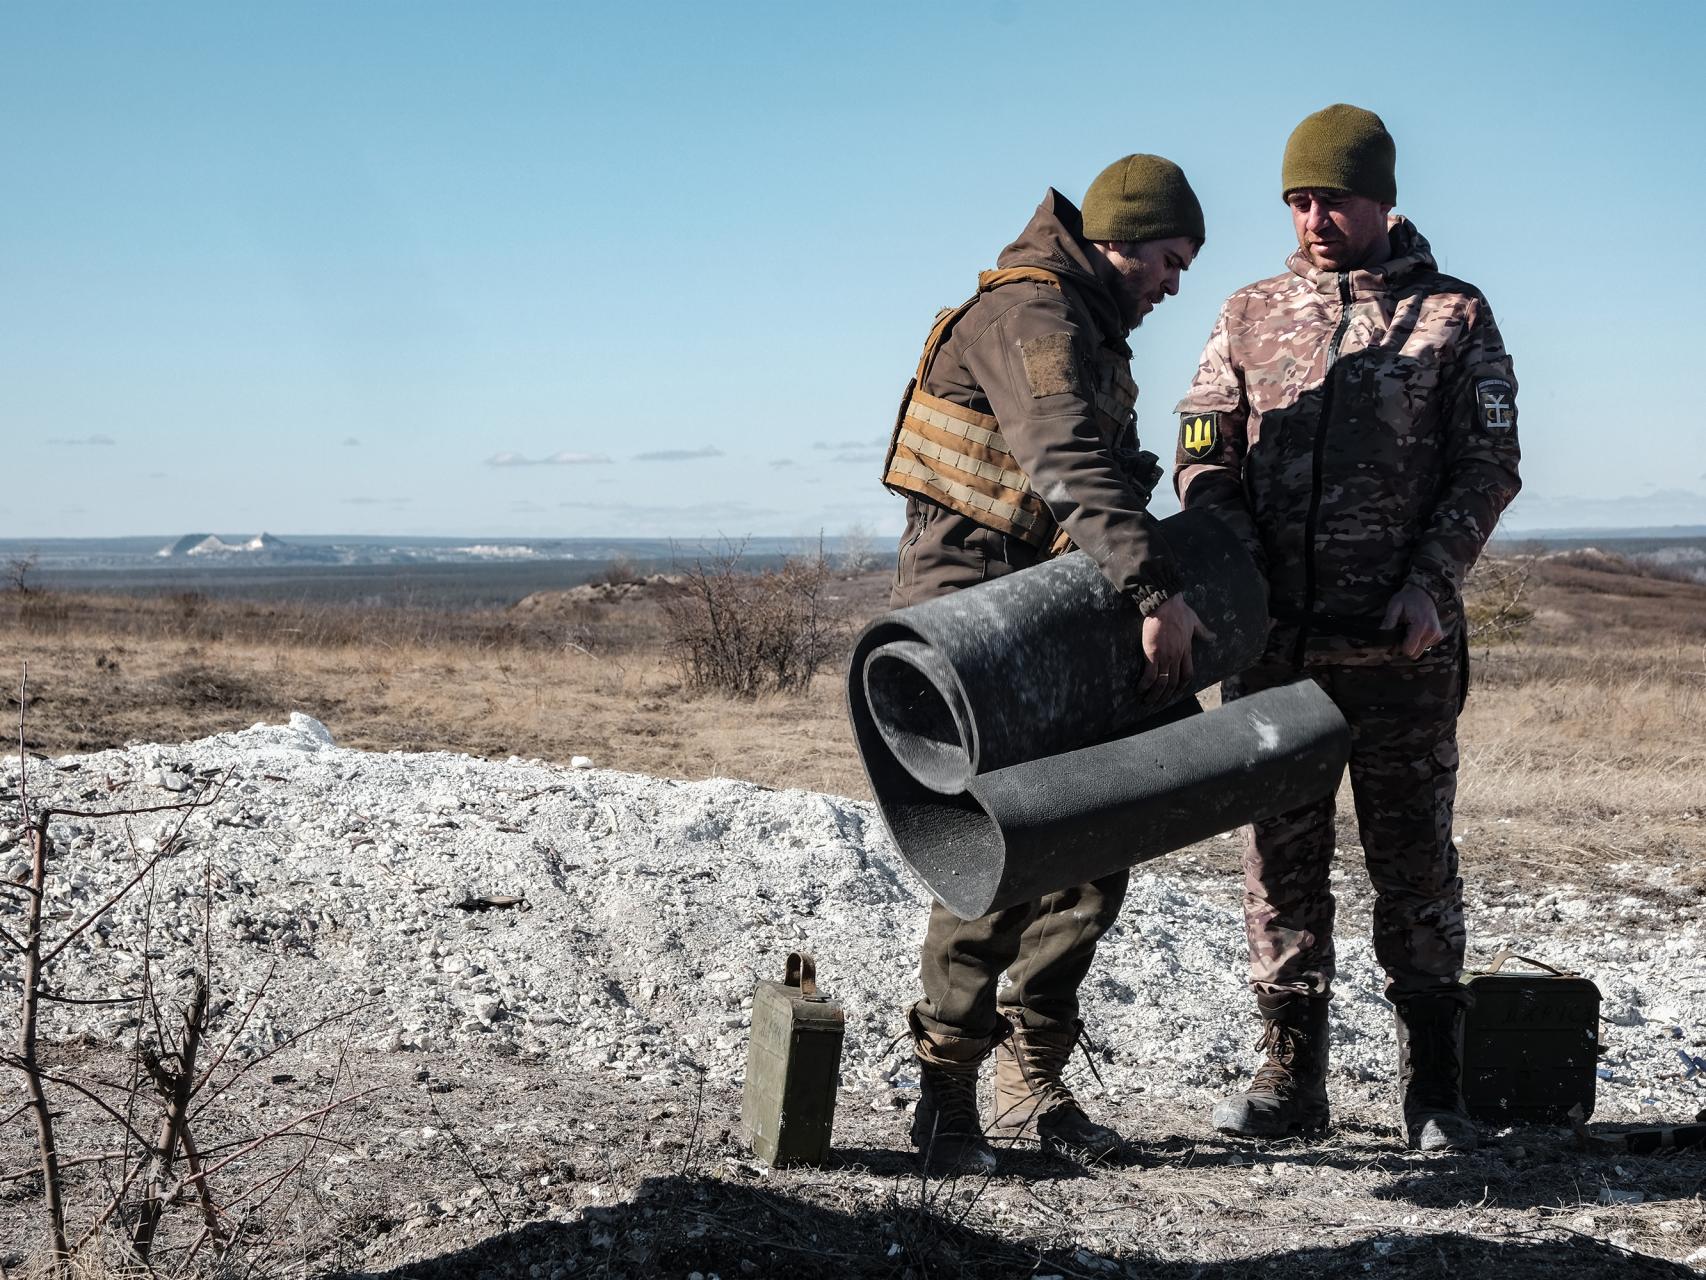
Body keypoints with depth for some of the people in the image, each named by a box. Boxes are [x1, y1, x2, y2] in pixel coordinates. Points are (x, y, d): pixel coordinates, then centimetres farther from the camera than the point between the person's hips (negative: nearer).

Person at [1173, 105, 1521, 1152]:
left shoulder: (1454, 316, 6)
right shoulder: (1251, 316, 13)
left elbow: (1489, 465, 1)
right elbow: (1205, 455, 10)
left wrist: (1431, 580, -12)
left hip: (1403, 642, -2)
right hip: (1275, 637, 3)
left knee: (1413, 855, 2)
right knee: (1282, 853, 6)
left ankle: (1434, 1088, 11)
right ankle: (1291, 1075, 14)